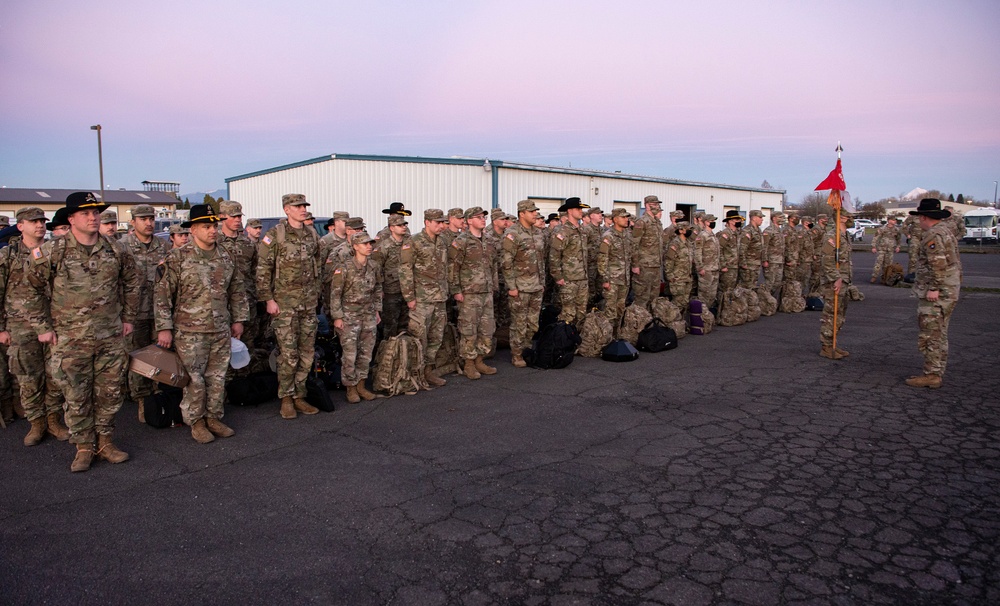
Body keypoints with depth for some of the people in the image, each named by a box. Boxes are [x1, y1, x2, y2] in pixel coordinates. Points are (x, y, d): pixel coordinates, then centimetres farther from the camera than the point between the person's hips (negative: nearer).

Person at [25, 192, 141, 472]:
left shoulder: (115, 250, 3)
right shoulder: (51, 252, -6)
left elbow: (132, 282, 16)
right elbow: (33, 290, 0)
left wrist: (128, 318, 14)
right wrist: (43, 327, -1)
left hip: (111, 338, 2)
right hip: (71, 340, -2)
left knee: (110, 393, 9)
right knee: (76, 397, 6)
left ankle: (105, 441, 25)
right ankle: (83, 447, 21)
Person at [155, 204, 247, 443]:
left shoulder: (226, 257, 7)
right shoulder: (178, 258, -8)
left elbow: (237, 290, 16)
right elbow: (163, 295, -8)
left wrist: (238, 319, 14)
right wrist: (164, 328, -10)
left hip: (221, 330, 4)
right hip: (190, 331, -4)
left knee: (217, 377, 11)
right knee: (194, 379, 2)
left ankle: (214, 417, 25)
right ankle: (196, 421, 18)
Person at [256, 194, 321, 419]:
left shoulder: (312, 234, 10)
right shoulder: (275, 235, -7)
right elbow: (263, 269, -9)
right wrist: (268, 299, -12)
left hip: (309, 301, 6)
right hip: (284, 301, -6)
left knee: (307, 352, 8)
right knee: (288, 353, -5)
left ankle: (298, 396, 19)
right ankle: (286, 398, 9)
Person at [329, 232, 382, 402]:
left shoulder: (374, 267, 4)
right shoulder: (344, 269, -13)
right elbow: (335, 294, -10)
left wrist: (377, 311, 14)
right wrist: (337, 317, -11)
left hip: (369, 315, 5)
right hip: (349, 316, -5)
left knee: (366, 353, 9)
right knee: (350, 354, -4)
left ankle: (361, 386, 22)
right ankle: (351, 388, 10)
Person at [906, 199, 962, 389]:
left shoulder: (933, 235, -15)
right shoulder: (947, 230, 17)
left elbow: (938, 264, -25)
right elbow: (956, 261, 21)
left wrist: (934, 288, -24)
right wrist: (956, 284, 25)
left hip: (935, 294, -10)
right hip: (950, 291, 10)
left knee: (930, 335, -7)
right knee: (940, 334, 15)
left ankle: (932, 375, -4)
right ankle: (938, 372, 21)